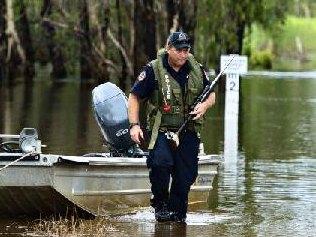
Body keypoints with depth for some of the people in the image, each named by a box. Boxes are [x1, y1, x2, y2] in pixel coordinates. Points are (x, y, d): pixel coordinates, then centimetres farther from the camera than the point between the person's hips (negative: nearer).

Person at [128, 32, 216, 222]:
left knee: (186, 175, 0)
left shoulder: (197, 69, 7)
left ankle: (177, 211, 21)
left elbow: (211, 95, 19)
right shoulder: (153, 70, -4)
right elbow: (134, 97, 2)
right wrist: (134, 125, -7)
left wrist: (204, 105, -4)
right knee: (161, 162, -28)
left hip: (189, 131, 4)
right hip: (162, 130, -4)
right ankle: (160, 205, -8)